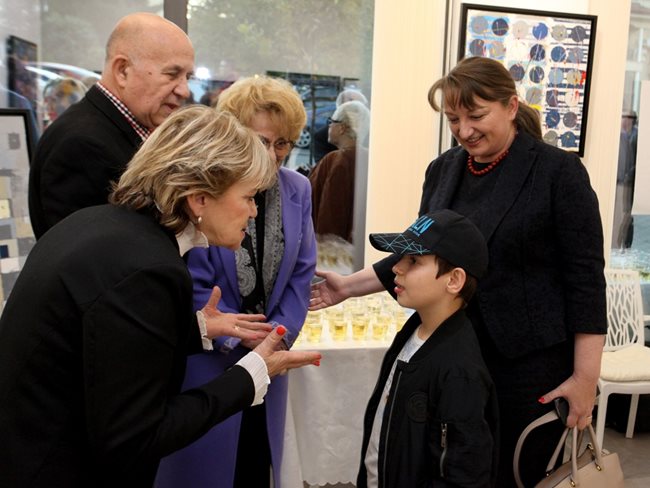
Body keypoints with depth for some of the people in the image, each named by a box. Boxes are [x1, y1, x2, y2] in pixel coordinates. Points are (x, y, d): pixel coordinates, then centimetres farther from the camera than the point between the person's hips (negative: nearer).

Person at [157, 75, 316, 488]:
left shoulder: (298, 190, 1)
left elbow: (301, 275, 3)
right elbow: (193, 284, -14)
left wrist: (279, 334, -8)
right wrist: (240, 336, -19)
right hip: (207, 354, -4)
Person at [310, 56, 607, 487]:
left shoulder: (558, 172, -9)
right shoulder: (442, 170, 6)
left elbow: (585, 279, -10)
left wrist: (585, 378, -12)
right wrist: (348, 286, 6)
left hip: (531, 364, -4)